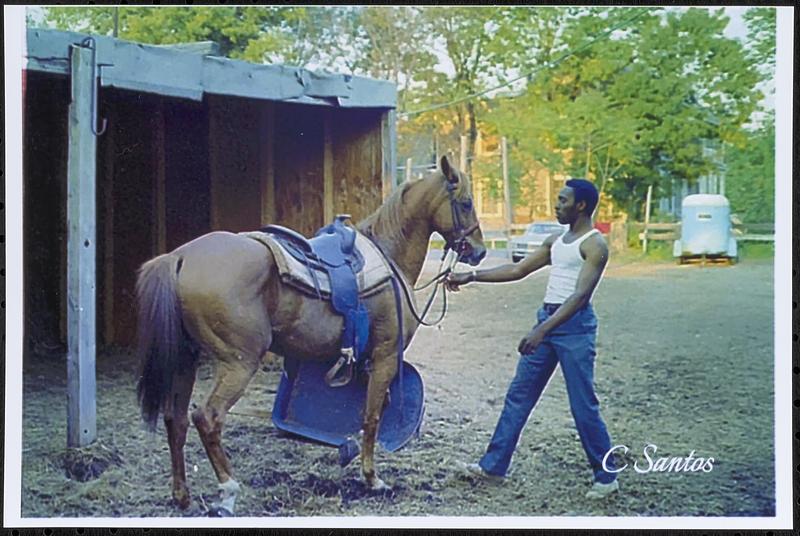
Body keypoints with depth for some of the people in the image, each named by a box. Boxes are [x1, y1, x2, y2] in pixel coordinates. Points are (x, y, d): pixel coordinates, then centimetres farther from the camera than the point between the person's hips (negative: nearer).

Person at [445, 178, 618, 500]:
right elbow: (517, 271, 19)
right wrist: (471, 277, 13)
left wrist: (542, 330, -30)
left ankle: (606, 476, 12)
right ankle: (494, 465, 16)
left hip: (574, 325, -8)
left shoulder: (594, 245, -11)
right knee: (518, 395, 9)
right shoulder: (556, 241, 15)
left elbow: (581, 295, -21)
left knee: (583, 404, -3)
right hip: (546, 320, 8)